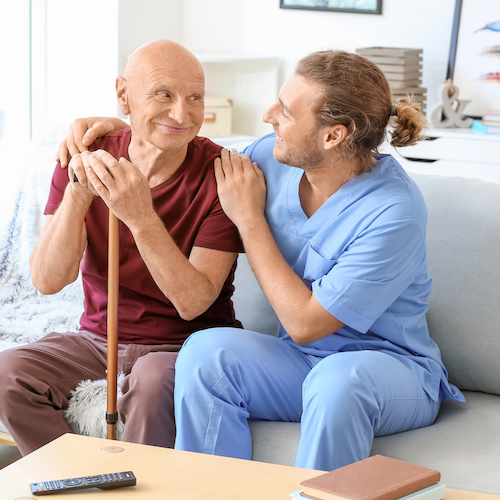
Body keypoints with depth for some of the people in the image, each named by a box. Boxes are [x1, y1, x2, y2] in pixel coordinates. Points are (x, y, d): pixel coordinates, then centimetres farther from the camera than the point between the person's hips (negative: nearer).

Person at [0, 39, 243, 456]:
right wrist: (77, 196, -26)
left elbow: (193, 303, -20)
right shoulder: (85, 162, -3)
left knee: (154, 379, -36)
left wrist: (141, 217, -32)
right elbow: (47, 280, -11)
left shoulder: (221, 174, -14)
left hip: (185, 345, -3)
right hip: (97, 339, 4)